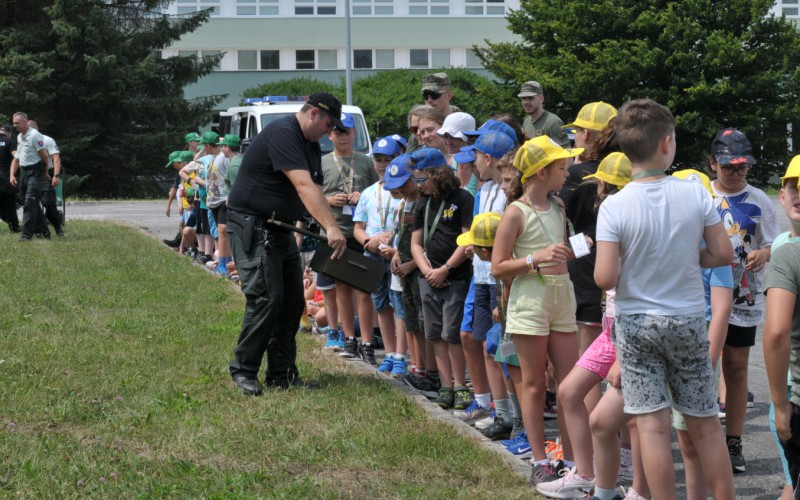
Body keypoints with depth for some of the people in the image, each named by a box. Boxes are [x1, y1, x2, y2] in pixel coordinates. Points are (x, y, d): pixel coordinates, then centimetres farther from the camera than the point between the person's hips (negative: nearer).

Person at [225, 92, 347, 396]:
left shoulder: (311, 145, 13)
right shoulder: (282, 134, -20)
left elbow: (314, 190, 9)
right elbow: (303, 186, -30)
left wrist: (326, 231, -6)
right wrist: (331, 228, -38)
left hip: (281, 229, 10)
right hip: (252, 226, -10)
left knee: (292, 300, 6)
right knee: (266, 297, -15)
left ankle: (282, 374, 12)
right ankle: (243, 370, -5)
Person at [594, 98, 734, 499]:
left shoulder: (614, 207, -13)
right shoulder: (695, 193, -9)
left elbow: (604, 278, -16)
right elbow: (723, 254, -4)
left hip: (636, 324, -1)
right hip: (688, 321, 2)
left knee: (652, 425, 1)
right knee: (705, 424, 12)